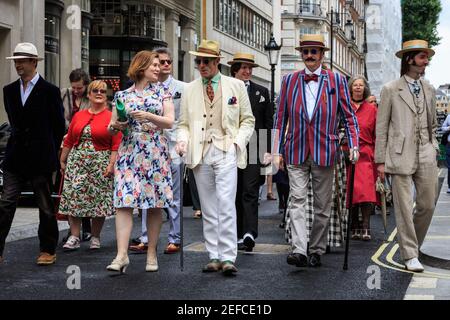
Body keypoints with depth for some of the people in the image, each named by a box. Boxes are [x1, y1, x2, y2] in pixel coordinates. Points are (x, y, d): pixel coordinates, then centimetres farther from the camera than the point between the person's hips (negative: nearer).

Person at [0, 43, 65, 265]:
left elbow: (59, 126, 1)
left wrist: (50, 152, 4)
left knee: (46, 206, 6)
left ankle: (48, 250, 17)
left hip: (41, 159, -4)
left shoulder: (49, 91, -5)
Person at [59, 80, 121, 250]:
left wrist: (111, 164, -14)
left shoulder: (111, 117, 0)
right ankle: (74, 237, 2)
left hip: (100, 163, -3)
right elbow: (68, 141, 14)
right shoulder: (78, 116, 11)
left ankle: (95, 238, 13)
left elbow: (116, 145, -6)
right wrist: (62, 161, 12)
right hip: (77, 162, 3)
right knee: (73, 198, -3)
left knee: (99, 200, 0)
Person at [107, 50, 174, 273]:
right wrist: (115, 126, -9)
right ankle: (122, 255, -14)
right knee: (124, 202, -11)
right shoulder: (122, 95, 11)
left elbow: (169, 122, 1)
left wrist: (148, 116, -14)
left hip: (156, 153, 0)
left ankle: (152, 253, 10)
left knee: (155, 204, 1)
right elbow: (112, 126, 13)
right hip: (129, 152, 0)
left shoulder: (162, 92, 11)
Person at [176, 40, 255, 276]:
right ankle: (214, 257, 12)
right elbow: (184, 123, 17)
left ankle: (228, 258, -11)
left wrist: (238, 141, -5)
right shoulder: (190, 90, 13)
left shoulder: (236, 86, 8)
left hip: (226, 151, -3)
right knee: (208, 209, 6)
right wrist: (182, 139, -3)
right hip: (200, 153, 3)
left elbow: (248, 120, 10)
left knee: (226, 204, -14)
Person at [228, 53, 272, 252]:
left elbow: (268, 123, 8)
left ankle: (249, 234, -19)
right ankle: (239, 235, 15)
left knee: (250, 192, -11)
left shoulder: (261, 92, 10)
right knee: (235, 194, 7)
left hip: (253, 149, -1)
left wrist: (267, 151, 0)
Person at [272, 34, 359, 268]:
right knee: (297, 200, -11)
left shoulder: (337, 81, 5)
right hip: (296, 152, 0)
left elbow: (348, 116, 5)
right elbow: (280, 118, 9)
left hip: (324, 152, 0)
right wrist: (277, 150, 4)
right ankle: (299, 251, -17)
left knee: (323, 205, 6)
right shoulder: (289, 81, 8)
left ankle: (317, 251, 16)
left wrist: (354, 145, -8)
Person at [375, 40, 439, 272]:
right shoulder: (391, 90, 0)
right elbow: (381, 128, 0)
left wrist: (434, 150, 11)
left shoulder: (429, 90, 14)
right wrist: (380, 161, -3)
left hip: (426, 157, 5)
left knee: (427, 205, 5)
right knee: (404, 208, -2)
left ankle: (411, 243, 26)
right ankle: (410, 256, 6)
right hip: (401, 156, -4)